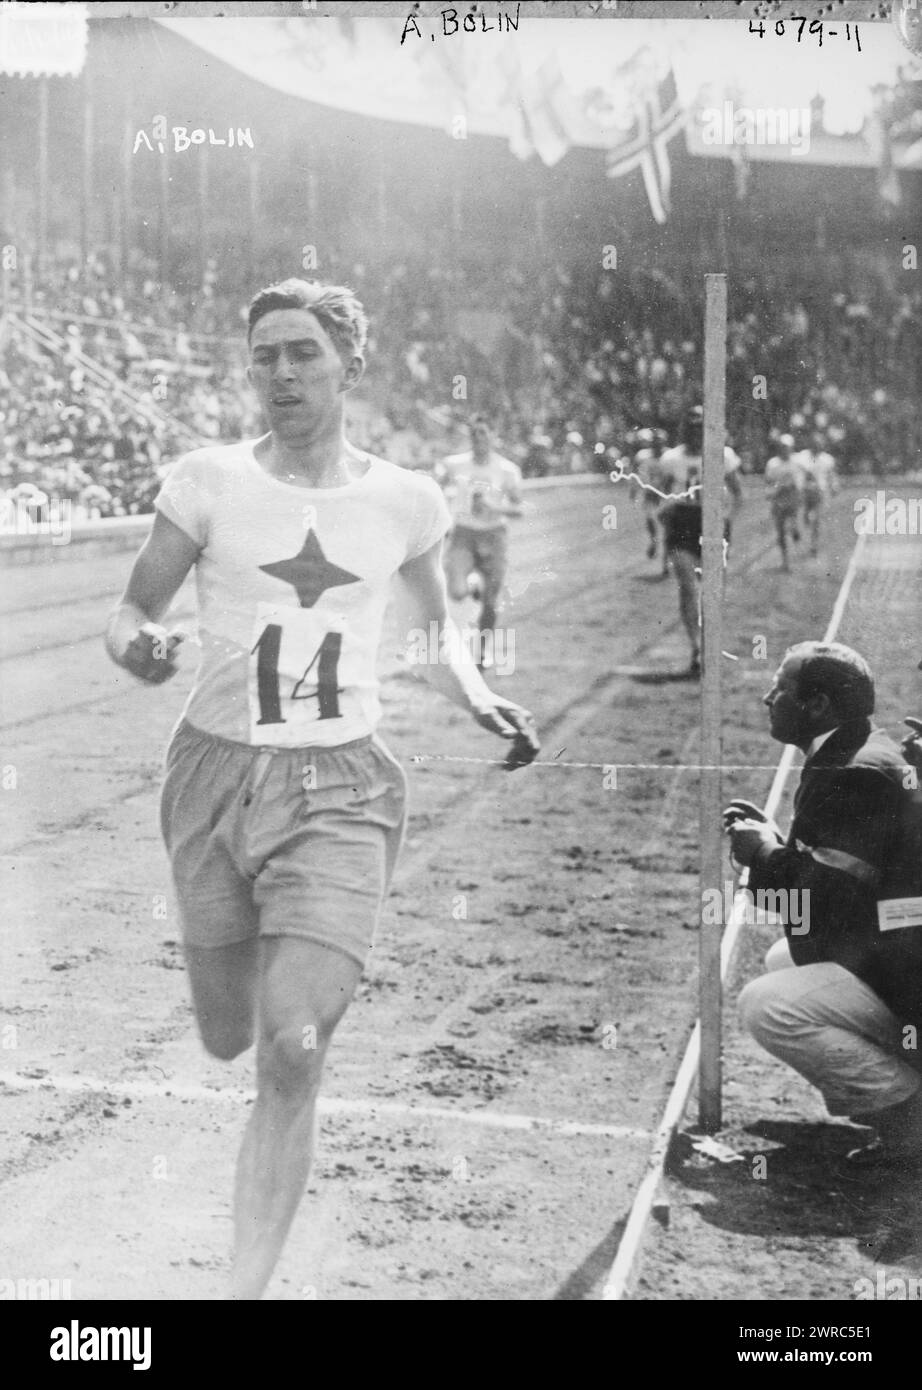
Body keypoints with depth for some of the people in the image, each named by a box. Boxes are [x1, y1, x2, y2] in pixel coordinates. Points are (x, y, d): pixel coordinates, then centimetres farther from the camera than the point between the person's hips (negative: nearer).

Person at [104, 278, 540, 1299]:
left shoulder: (403, 501, 3)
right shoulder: (208, 482, -2)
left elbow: (432, 629, 19)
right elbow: (131, 611, 3)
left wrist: (476, 698, 1)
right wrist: (137, 647, -20)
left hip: (341, 790, -1)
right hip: (216, 774, 1)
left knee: (293, 1052, -14)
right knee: (228, 1038, 13)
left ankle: (246, 1285, 0)